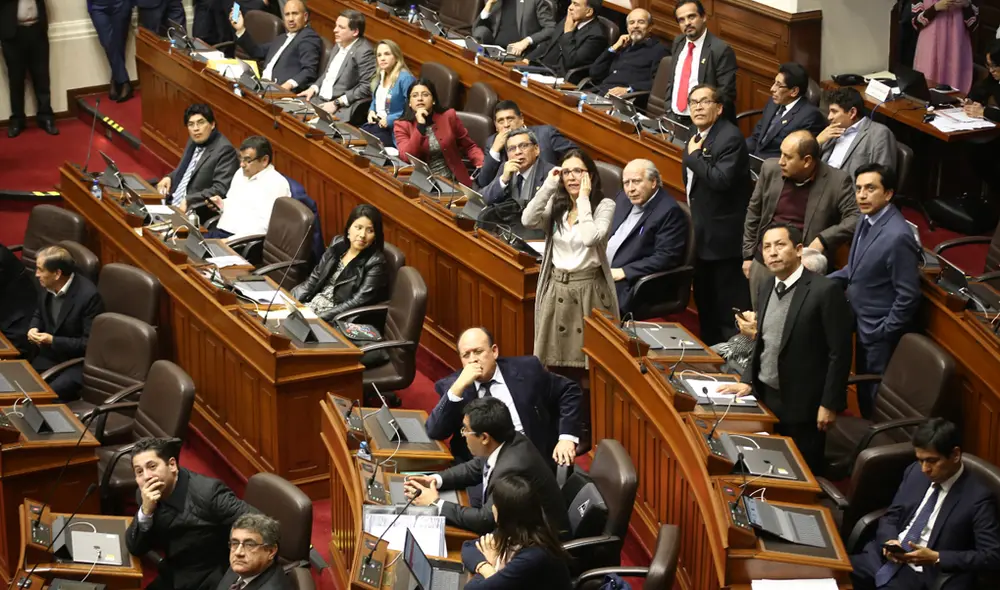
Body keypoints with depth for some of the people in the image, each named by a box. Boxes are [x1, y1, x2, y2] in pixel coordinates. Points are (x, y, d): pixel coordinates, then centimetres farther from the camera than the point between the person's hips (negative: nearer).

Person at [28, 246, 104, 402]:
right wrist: (33, 328, -4)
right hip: (49, 354, 7)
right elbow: (38, 315, 19)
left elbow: (90, 342, -21)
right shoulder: (47, 286, -1)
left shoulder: (88, 295, -23)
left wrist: (53, 341, -24)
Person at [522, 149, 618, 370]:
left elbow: (590, 238, -23)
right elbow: (528, 221, -12)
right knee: (553, 363, 5)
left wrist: (583, 200, -16)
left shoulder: (604, 205, -6)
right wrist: (549, 185, -10)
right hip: (557, 287, 4)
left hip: (589, 288, -4)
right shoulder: (555, 204, 6)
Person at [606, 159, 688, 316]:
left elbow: (666, 258, -18)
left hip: (630, 283, -8)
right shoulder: (624, 198, 13)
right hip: (600, 270, 8)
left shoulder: (670, 211, -12)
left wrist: (623, 272, -20)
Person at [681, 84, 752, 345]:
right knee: (705, 301, 21)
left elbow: (721, 179, -31)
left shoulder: (730, 137, -19)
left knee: (729, 306, -4)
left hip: (724, 237, -10)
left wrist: (694, 156, -21)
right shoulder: (699, 136, 11)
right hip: (703, 235, 10)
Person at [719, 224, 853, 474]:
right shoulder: (766, 288, 6)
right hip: (765, 397, 6)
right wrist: (748, 381, 5)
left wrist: (829, 404, -15)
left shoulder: (825, 291, -16)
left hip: (801, 404, -6)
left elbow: (840, 352, -15)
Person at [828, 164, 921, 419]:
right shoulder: (867, 218, -1)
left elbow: (908, 296, -24)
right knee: (864, 394, 22)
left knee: (877, 401, 8)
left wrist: (884, 334, -17)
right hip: (863, 325, 8)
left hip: (881, 334, -8)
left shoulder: (897, 236, -28)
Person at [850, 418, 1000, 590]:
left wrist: (936, 558, -20)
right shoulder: (915, 472, 7)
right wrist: (889, 541, -7)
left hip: (924, 575, -6)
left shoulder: (978, 497, -11)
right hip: (884, 557, 6)